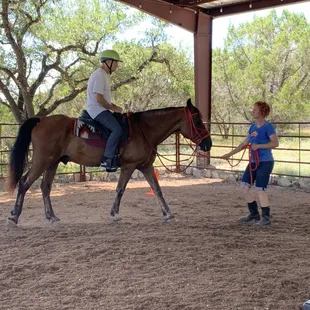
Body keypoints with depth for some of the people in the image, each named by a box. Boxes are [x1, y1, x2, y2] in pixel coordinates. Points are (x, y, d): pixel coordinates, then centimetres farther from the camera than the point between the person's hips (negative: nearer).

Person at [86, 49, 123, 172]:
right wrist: (113, 108, -13)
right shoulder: (99, 75, -16)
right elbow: (99, 98, -22)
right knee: (117, 129, -26)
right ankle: (107, 160, -24)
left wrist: (112, 105, 10)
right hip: (97, 110, -11)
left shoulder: (103, 75, 17)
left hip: (101, 109, 11)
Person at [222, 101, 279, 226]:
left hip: (265, 162, -8)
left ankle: (266, 217, 6)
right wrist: (230, 154, 13)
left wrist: (259, 146, -23)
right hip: (253, 162, 8)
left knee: (260, 190, -8)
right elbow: (244, 144, 15)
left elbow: (275, 143, -18)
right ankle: (254, 214, 21)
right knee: (244, 186, 7)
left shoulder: (268, 126, -11)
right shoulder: (253, 126, 11)